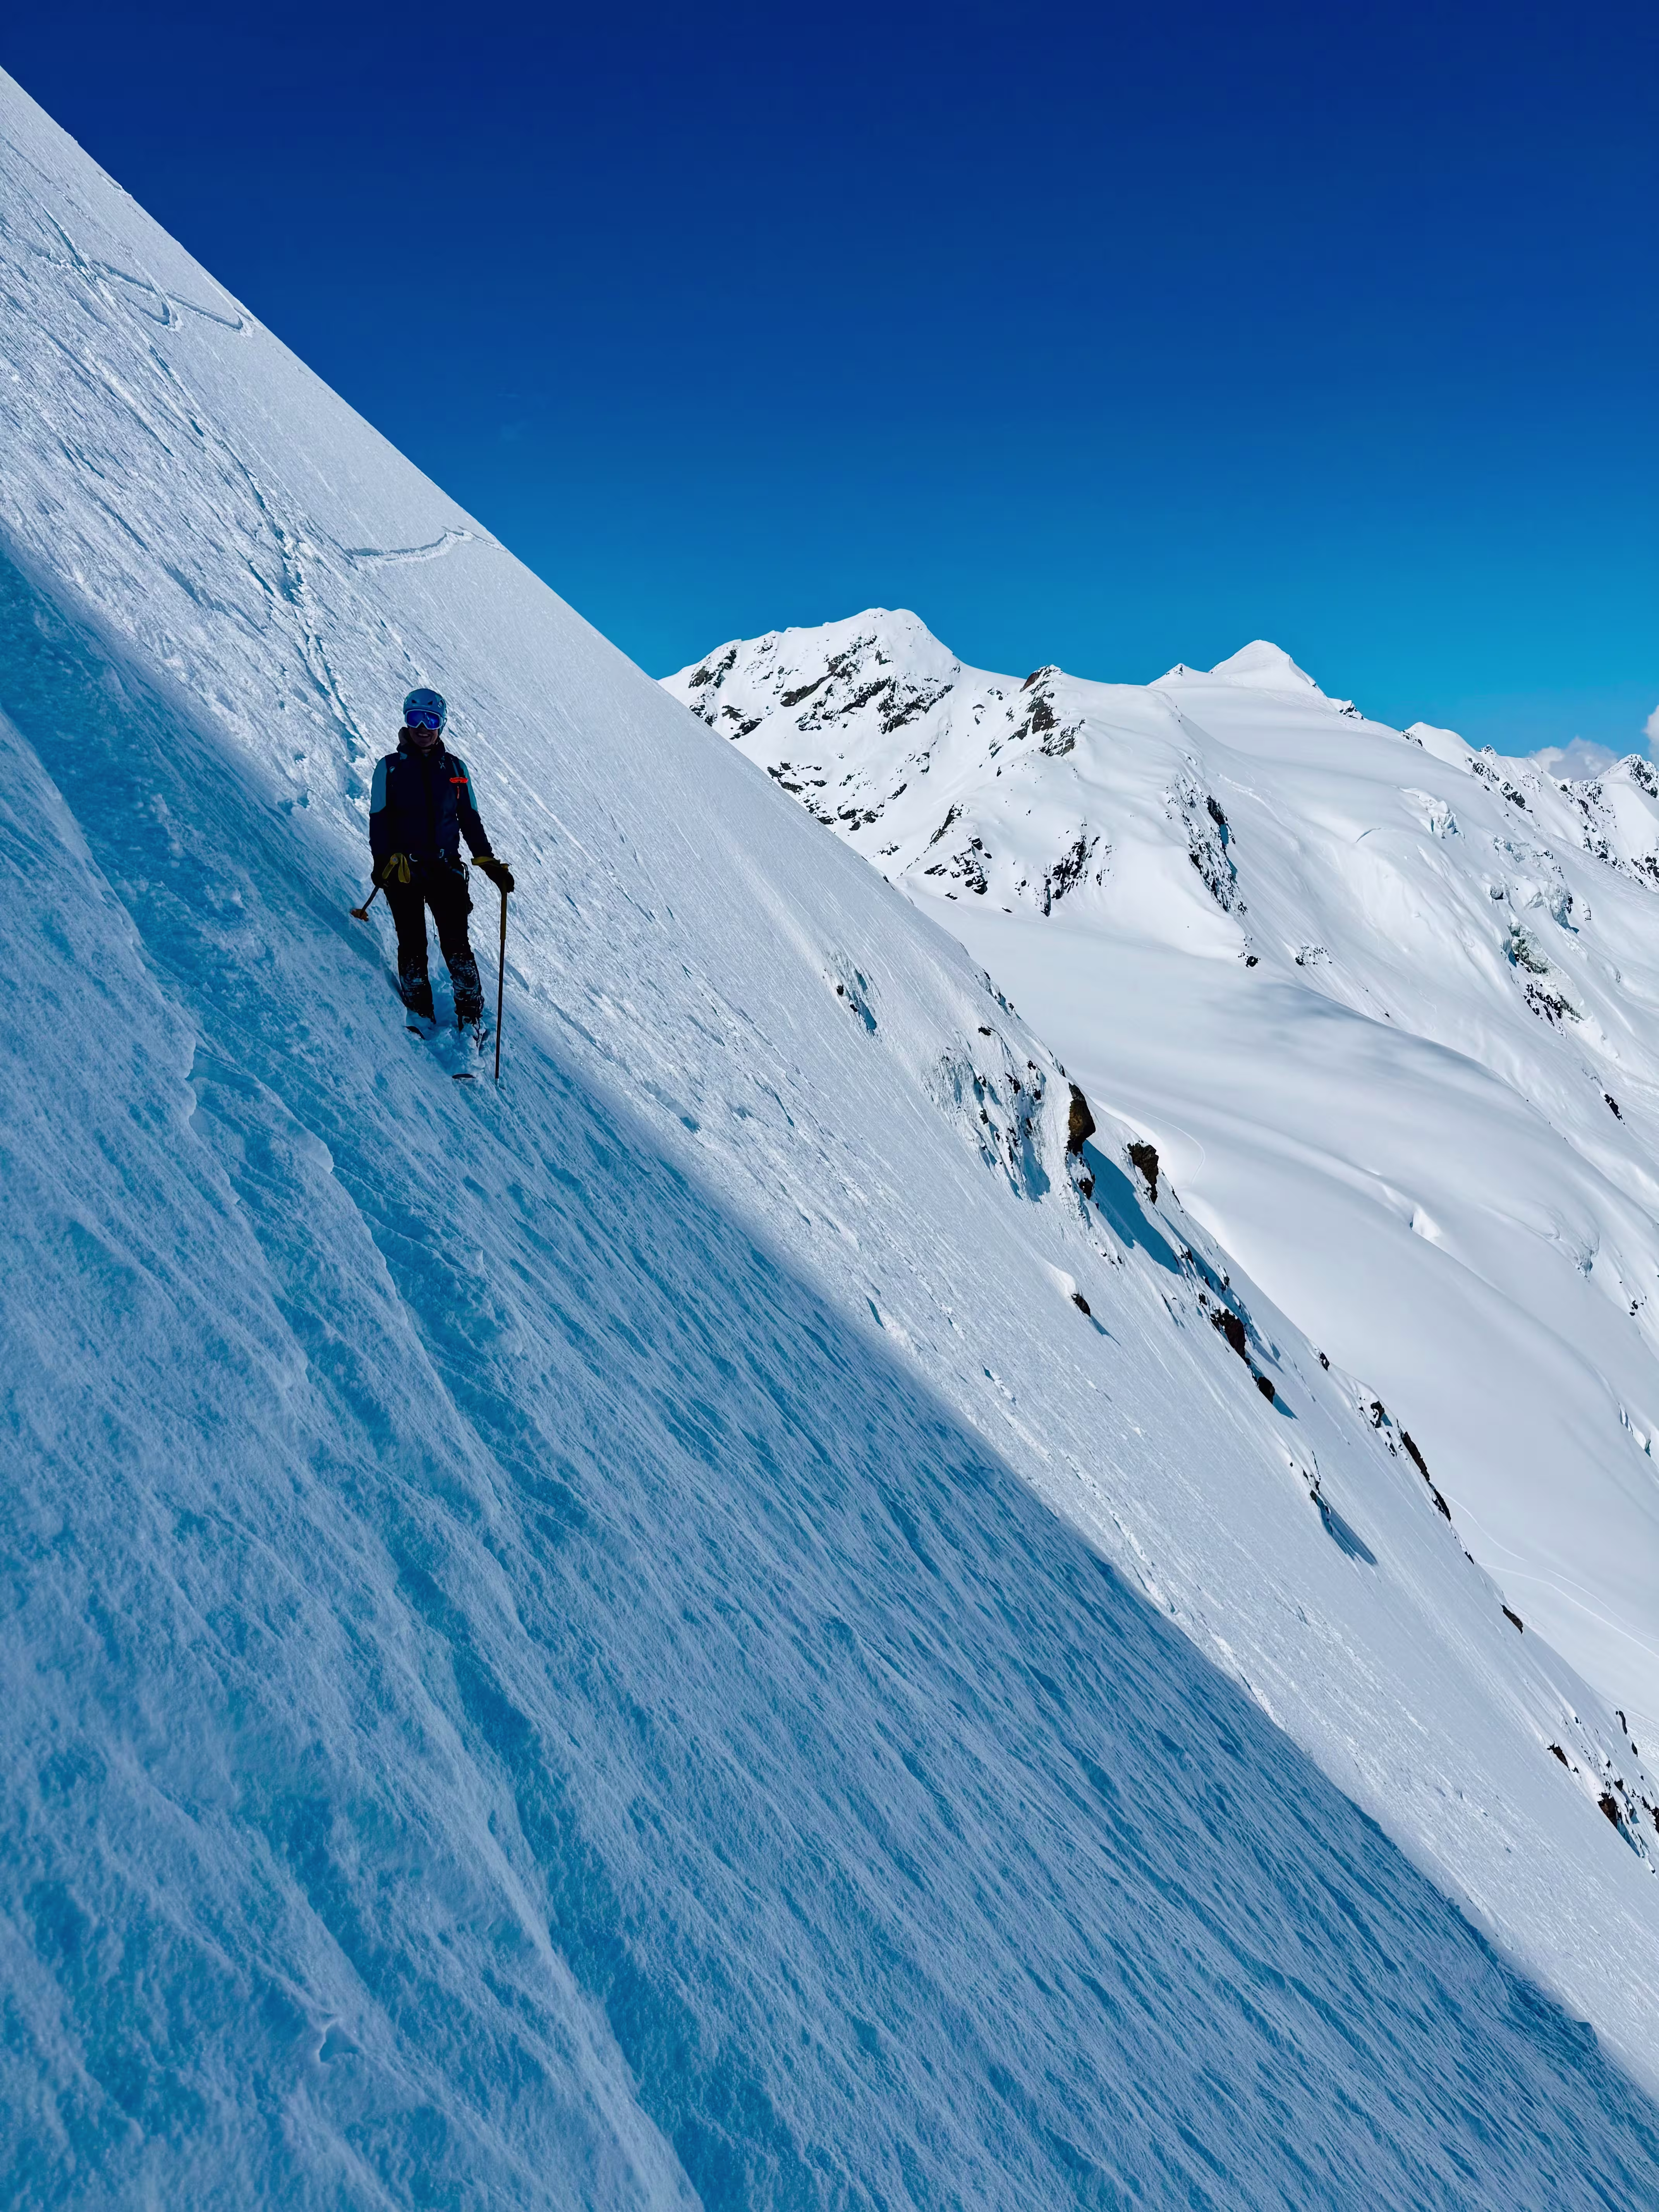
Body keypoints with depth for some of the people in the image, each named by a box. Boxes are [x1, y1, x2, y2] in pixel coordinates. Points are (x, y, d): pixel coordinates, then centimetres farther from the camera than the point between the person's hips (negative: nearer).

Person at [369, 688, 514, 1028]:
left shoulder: (455, 768, 12)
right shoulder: (390, 767, 6)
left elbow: (470, 820, 16)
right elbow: (378, 820, 3)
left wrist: (489, 863, 7)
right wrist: (383, 861, -11)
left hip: (446, 869, 1)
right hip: (403, 870, -1)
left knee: (457, 944, -6)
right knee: (413, 945, -3)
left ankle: (472, 1018, -1)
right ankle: (420, 1016, 7)